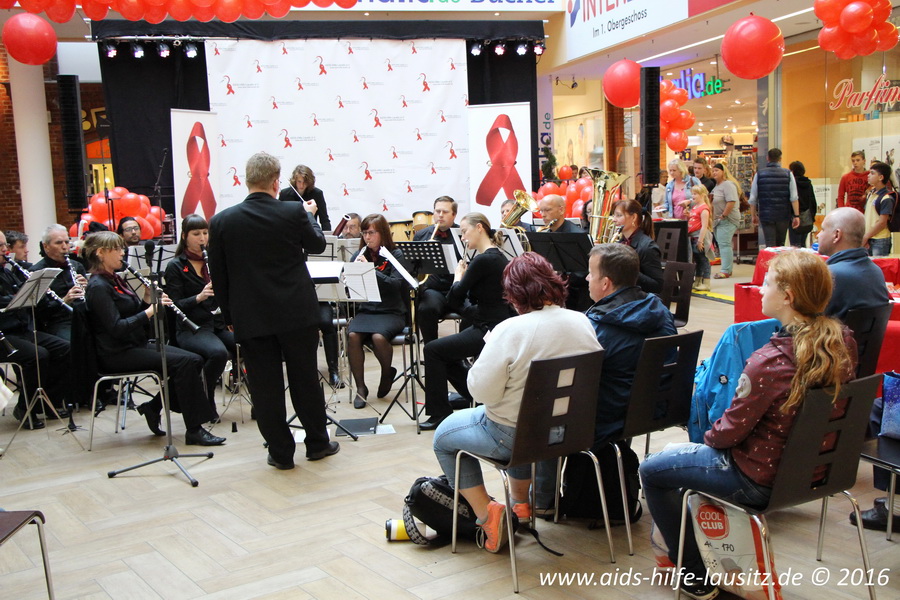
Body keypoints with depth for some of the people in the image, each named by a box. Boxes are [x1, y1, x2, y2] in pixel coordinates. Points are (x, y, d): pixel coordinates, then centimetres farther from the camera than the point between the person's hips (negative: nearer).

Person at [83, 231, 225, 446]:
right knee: (184, 362, -23)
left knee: (194, 360, -6)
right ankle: (194, 430, -19)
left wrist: (147, 299, 0)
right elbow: (116, 328, -22)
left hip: (136, 345, 9)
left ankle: (153, 407, 5)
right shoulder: (98, 287, -13)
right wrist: (149, 310, -22)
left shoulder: (115, 280, 16)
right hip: (117, 354, -9)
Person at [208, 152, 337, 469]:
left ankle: (280, 451, 15)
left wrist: (230, 316, 12)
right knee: (305, 379, 13)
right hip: (296, 312, 0)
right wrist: (310, 215, 26)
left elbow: (218, 276, 1)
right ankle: (317, 443, 24)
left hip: (251, 318, 1)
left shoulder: (222, 221, -5)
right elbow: (317, 244, 9)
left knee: (265, 386, 8)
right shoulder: (293, 212, -10)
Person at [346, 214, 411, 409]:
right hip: (365, 310, 3)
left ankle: (387, 373, 1)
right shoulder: (359, 255, 11)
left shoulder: (395, 255, -1)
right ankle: (360, 387, -13)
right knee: (353, 335, -28)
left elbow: (396, 285, -15)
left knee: (378, 337, -33)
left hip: (391, 311, -3)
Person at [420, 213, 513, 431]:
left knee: (433, 350, -2)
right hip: (496, 326, 10)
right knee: (445, 351, 19)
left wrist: (458, 275, 2)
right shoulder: (498, 256, 11)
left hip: (488, 331, -10)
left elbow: (455, 297, -14)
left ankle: (440, 413, 5)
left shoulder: (483, 260, -19)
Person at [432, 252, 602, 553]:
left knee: (444, 436, 19)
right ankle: (521, 505, 44)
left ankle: (487, 514, 9)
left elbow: (482, 391, -23)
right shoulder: (582, 322, -7)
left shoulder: (510, 331, -25)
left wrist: (483, 357, -6)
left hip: (514, 436, -7)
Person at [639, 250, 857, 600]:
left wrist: (710, 437, 2)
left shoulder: (770, 361, -32)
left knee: (651, 471, 11)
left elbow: (731, 431, -21)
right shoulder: (843, 342, -8)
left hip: (760, 479, -8)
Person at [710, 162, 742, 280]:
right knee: (722, 244, 10)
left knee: (724, 244, -12)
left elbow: (731, 202, -22)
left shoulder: (728, 184, -12)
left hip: (727, 220, -10)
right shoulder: (716, 185, 18)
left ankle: (725, 270, -12)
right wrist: (713, 218, 13)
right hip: (718, 220, 10)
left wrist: (723, 215, -19)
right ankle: (727, 269, 15)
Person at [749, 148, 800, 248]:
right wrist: (797, 216, -3)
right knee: (780, 244, 16)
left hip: (766, 216, -1)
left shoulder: (759, 174, 1)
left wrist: (754, 215, 13)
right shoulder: (788, 174, 0)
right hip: (783, 216, 1)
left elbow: (753, 199, 2)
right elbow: (794, 198, -7)